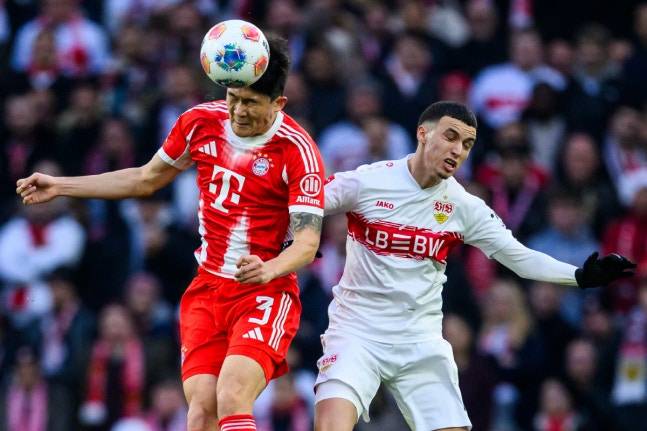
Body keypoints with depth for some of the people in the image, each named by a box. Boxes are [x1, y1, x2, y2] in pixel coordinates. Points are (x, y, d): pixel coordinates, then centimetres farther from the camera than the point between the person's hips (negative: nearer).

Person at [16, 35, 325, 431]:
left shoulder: (297, 149, -14)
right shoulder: (201, 122, 1)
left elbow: (308, 241, -18)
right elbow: (146, 180, 18)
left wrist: (269, 269, -40)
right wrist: (59, 186, 16)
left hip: (265, 293, -5)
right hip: (207, 290, 5)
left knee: (232, 398, -27)